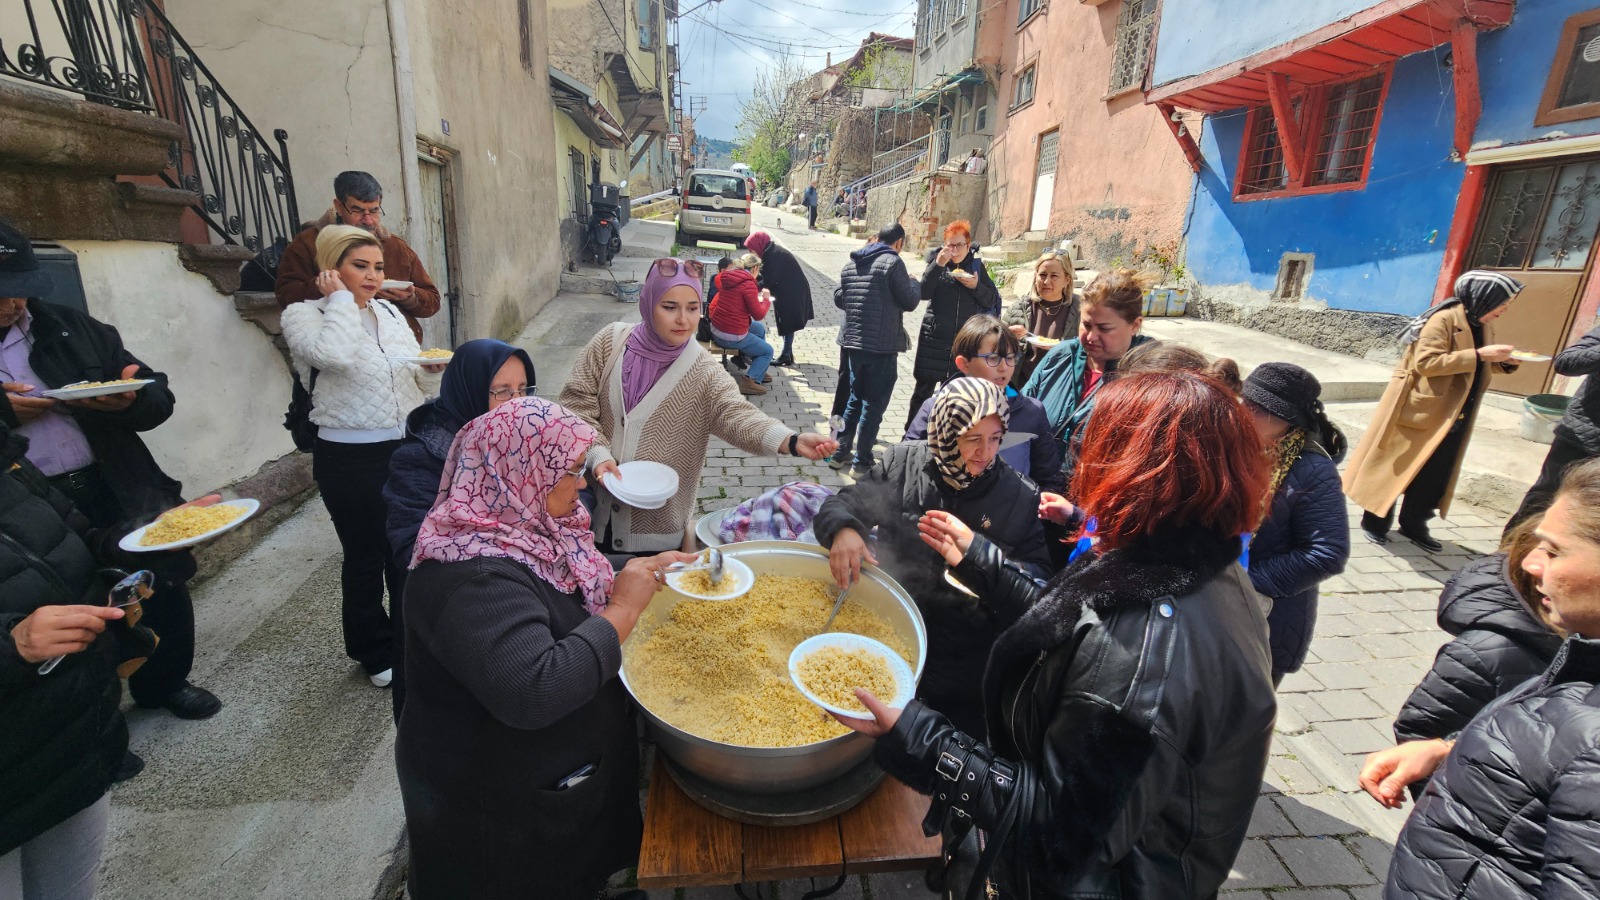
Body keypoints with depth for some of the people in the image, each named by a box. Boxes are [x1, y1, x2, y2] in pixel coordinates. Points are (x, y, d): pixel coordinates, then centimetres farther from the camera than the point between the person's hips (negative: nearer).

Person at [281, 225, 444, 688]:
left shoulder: (389, 311, 10)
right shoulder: (303, 315, -6)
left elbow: (418, 384, 14)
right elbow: (336, 355, -29)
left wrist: (431, 370, -8)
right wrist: (340, 299, -15)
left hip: (406, 447, 5)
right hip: (350, 458, -5)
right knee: (365, 555, 10)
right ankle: (376, 652, 31)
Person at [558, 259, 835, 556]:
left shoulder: (703, 372, -10)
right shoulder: (610, 344, -5)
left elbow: (736, 415, -24)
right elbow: (578, 404, -3)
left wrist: (793, 441, -42)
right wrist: (599, 456, -18)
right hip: (595, 502, 2)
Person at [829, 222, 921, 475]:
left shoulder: (851, 263, 11)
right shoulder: (893, 262, -11)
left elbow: (839, 299, 18)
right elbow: (909, 302, -8)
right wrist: (914, 283, 11)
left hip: (852, 342, 7)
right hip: (881, 346, -7)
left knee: (854, 398, 19)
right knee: (874, 405, 3)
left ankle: (840, 453, 24)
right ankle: (862, 462, 8)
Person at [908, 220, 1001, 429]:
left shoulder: (976, 265, 7)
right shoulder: (936, 262, 4)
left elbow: (992, 300, 5)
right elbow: (924, 293, -11)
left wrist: (976, 286, -12)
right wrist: (938, 265, -19)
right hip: (934, 337, -1)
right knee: (924, 388, 4)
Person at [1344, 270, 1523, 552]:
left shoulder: (1476, 324, 12)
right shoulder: (1445, 319, -14)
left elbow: (1469, 367, 18)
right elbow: (1426, 362, -23)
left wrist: (1504, 361, 2)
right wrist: (1479, 355, -22)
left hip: (1449, 418, 8)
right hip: (1420, 412, -8)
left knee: (1435, 475, 11)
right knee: (1397, 468, 1)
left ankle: (1413, 525, 22)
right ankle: (1373, 521, 12)